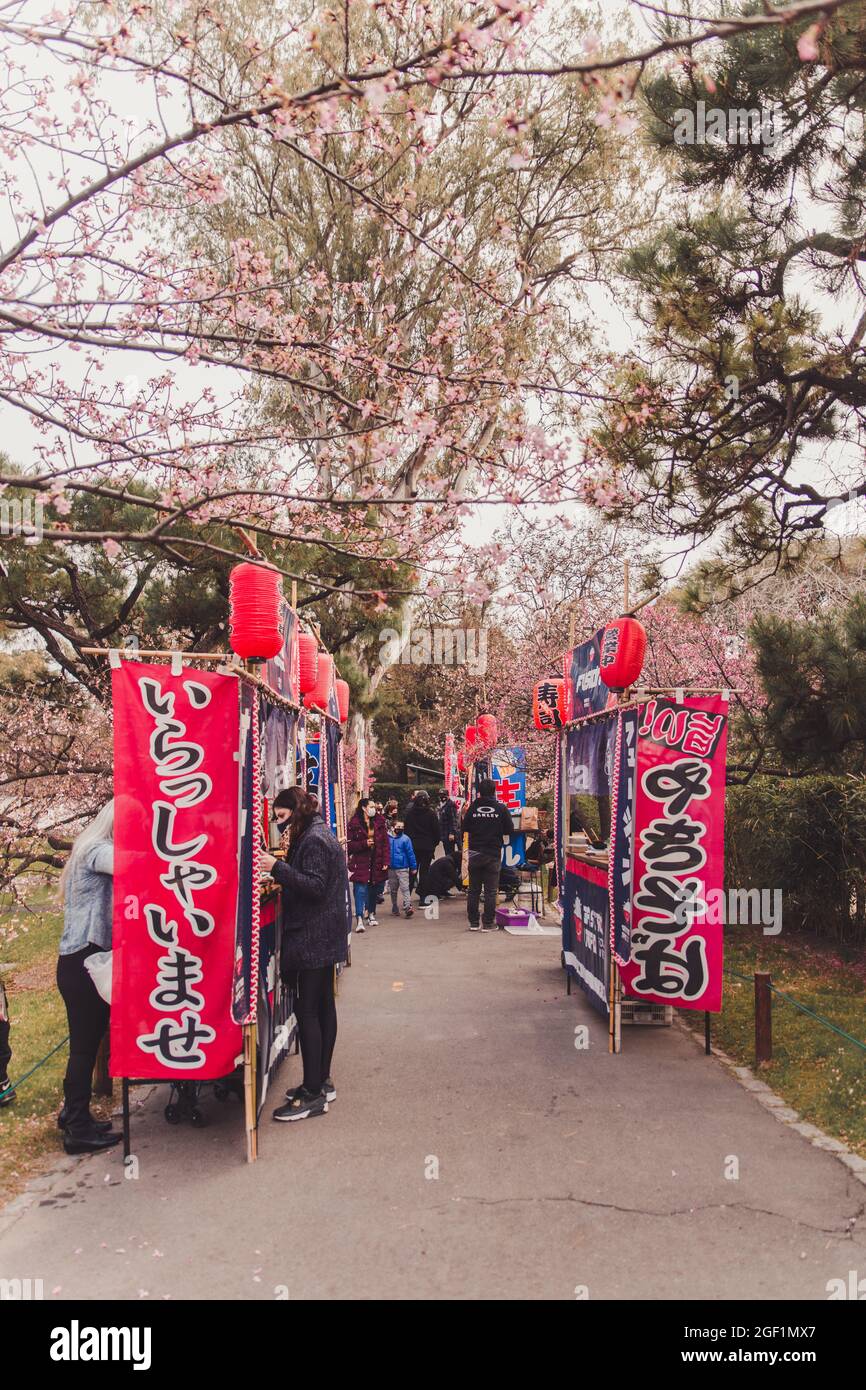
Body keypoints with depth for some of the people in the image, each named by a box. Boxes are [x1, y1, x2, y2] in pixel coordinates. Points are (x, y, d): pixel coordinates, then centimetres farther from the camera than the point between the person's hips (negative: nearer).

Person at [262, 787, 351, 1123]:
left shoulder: (314, 840, -15)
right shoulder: (317, 834, 16)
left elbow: (315, 886, -23)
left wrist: (278, 868, -27)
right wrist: (281, 871, 9)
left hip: (312, 939, -11)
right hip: (324, 937, 11)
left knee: (307, 1010, -8)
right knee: (322, 1006, 14)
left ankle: (313, 1094, -5)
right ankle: (321, 1081, 23)